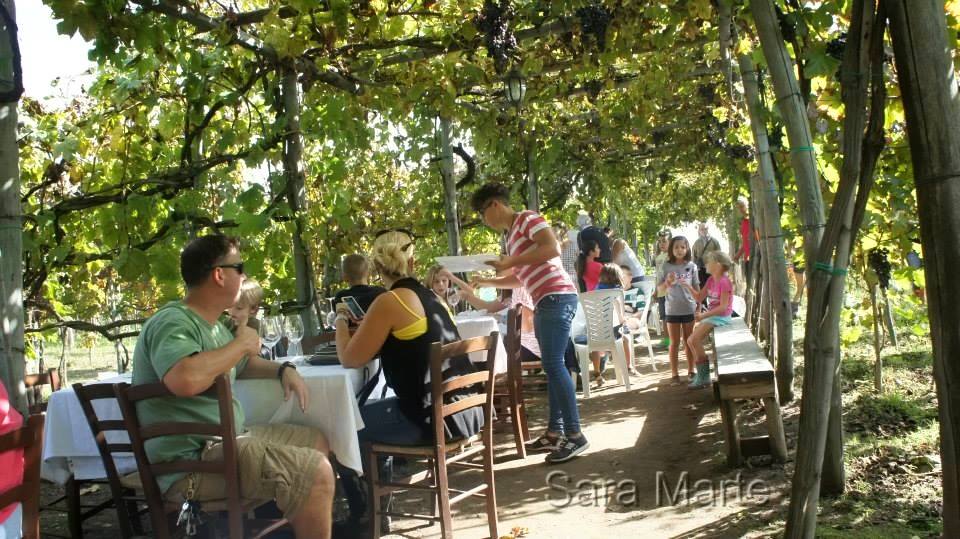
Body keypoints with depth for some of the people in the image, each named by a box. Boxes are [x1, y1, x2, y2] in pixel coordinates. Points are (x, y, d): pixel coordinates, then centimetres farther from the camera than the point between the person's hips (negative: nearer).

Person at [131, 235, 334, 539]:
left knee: (317, 442, 19)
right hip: (190, 463, -11)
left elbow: (242, 364, 31)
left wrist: (283, 370, 11)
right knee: (316, 473, -21)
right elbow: (184, 379, -40)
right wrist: (240, 343, -23)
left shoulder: (211, 324, 12)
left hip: (226, 440, 11)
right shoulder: (173, 322, -19)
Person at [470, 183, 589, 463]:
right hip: (544, 303, 10)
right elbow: (520, 279, 29)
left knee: (553, 363, -14)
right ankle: (555, 432, 14)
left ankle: (575, 435, -12)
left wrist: (510, 262, -17)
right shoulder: (511, 235, 22)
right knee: (551, 365, 9)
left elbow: (553, 248, -18)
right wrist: (486, 281, 21)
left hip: (557, 297, -10)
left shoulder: (527, 218, -3)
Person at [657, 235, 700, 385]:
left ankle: (691, 371, 22)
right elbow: (660, 290, 1)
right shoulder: (666, 266, -2)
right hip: (672, 310, -1)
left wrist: (699, 306, 2)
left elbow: (696, 288, 6)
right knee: (675, 343, 5)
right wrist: (668, 281, -18)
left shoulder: (691, 266, 0)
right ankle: (675, 374, 9)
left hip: (689, 309, 1)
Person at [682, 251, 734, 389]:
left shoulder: (724, 282, -18)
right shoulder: (711, 280, 10)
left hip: (721, 317, -10)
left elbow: (723, 307, -21)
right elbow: (699, 298, 11)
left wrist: (703, 315, -24)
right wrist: (688, 287, -4)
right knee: (690, 341, 5)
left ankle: (704, 377, -9)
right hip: (710, 315, 10)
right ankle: (701, 373, 13)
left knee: (694, 340, -18)